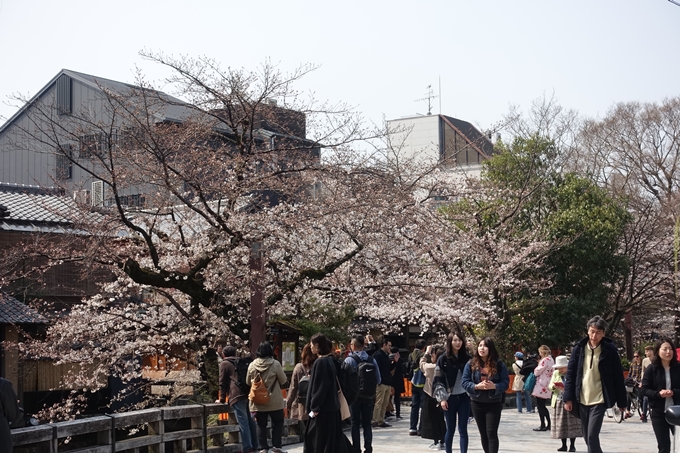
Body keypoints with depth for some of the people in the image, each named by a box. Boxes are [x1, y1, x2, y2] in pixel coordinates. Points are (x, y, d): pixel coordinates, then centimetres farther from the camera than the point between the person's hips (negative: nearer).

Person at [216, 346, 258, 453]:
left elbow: (222, 383, 4)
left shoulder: (224, 364, 7)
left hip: (237, 396, -7)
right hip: (247, 393, 7)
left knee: (242, 422, -9)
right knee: (250, 421, 9)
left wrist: (222, 399, 10)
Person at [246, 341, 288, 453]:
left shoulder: (252, 365, -4)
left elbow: (248, 382, 9)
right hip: (274, 401, -2)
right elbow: (283, 380, -4)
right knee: (278, 422, 12)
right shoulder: (275, 364, -13)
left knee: (261, 425, 10)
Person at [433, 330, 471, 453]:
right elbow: (438, 380, -4)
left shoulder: (467, 357, 3)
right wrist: (442, 398, -9)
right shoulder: (443, 359, -3)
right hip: (450, 398, -2)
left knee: (463, 429, 0)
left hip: (464, 397, 2)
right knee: (450, 429, 5)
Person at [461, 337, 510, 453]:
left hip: (494, 404, -2)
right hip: (477, 403, 2)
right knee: (483, 434, 11)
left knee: (492, 433, -7)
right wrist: (476, 386, -20)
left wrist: (494, 386, -23)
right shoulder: (471, 364, 1)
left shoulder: (499, 365, -3)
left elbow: (505, 382, -4)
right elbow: (465, 382, -2)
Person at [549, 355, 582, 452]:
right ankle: (564, 445, 12)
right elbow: (550, 386, 9)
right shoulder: (556, 373, 9)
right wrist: (554, 386, -14)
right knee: (560, 424, 3)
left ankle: (572, 445, 5)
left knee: (572, 424, -3)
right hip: (559, 402, 3)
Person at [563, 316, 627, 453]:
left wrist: (622, 401, 0)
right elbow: (570, 374, 4)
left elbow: (618, 377, -1)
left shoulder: (610, 351, -5)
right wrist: (568, 397, -2)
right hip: (582, 400, 4)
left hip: (599, 400, -4)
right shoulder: (579, 348, 2)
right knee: (587, 436, 12)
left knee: (592, 436, -14)